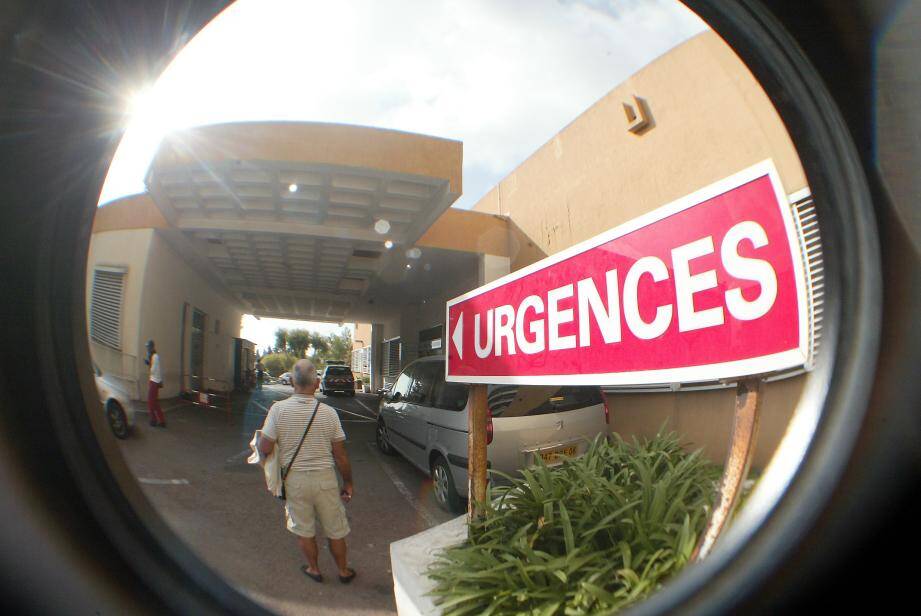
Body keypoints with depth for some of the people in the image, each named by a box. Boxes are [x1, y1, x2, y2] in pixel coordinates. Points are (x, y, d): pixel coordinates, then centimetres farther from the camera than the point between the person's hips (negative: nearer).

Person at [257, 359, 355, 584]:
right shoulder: (328, 412, -12)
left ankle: (314, 569, 37)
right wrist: (348, 483, 7)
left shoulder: (278, 409, -13)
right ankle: (344, 571, 33)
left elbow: (265, 449, -11)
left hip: (294, 479, 0)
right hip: (324, 477, 0)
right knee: (335, 529, 17)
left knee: (304, 528, 21)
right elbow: (340, 455, -6)